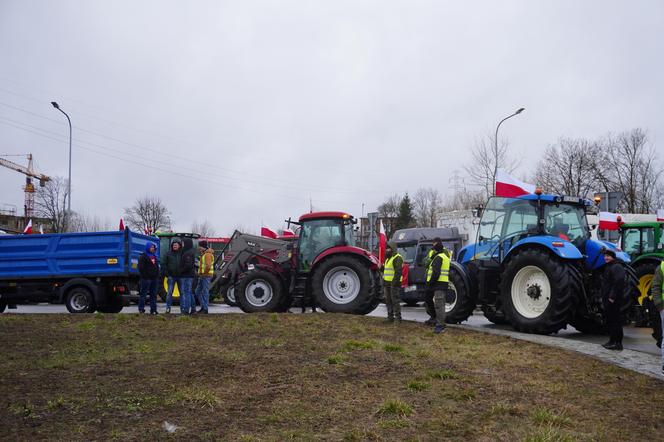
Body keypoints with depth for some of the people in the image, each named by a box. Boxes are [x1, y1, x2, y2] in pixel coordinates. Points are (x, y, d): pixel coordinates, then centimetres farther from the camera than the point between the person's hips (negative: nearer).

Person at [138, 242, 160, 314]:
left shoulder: (154, 256, 18)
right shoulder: (143, 256, -5)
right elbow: (141, 268, -11)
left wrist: (157, 276, 13)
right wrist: (145, 276, -15)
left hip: (154, 278, 8)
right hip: (146, 278, -8)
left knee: (153, 295, 9)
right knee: (143, 294, -4)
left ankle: (153, 310, 13)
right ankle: (141, 309, 0)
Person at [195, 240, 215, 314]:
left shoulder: (208, 254, -15)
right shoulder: (203, 254, 18)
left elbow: (208, 266, -27)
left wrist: (204, 273, -15)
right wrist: (200, 274, 18)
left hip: (206, 276, -10)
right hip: (201, 276, 10)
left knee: (205, 292, -5)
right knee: (198, 292, 12)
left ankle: (205, 309, 1)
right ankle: (203, 307, 17)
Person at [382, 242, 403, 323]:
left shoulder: (397, 258, -11)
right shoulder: (388, 258, 20)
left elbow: (398, 271, -20)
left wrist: (395, 282, -24)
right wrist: (383, 281, 20)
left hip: (393, 283, -10)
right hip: (387, 283, 10)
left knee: (395, 301, -8)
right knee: (388, 301, 11)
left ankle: (398, 317, -4)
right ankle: (390, 317, 18)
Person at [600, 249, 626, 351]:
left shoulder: (616, 267, -14)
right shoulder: (609, 267, 19)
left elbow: (619, 282, -26)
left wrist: (612, 296, -26)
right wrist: (604, 296, 20)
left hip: (613, 300, -11)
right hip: (608, 299, 11)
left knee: (614, 321, -7)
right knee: (609, 320, 14)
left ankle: (617, 343, -3)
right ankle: (612, 341, 20)